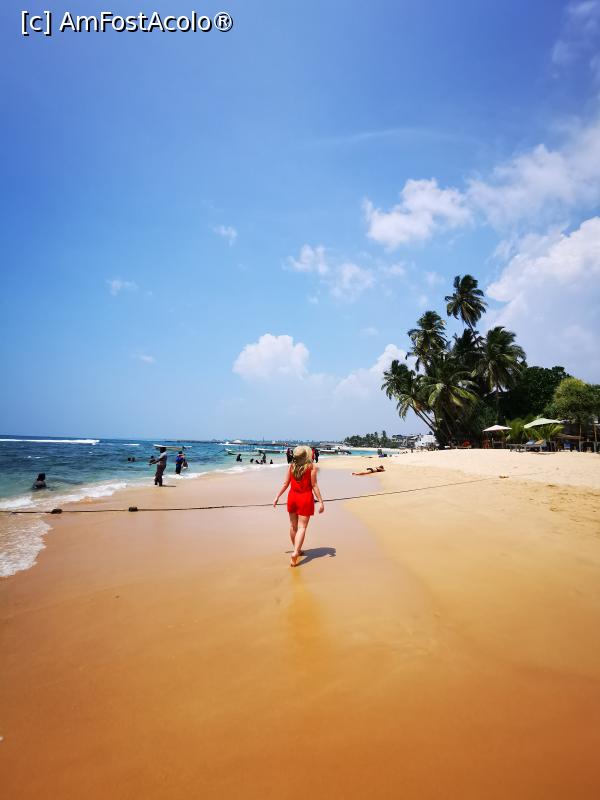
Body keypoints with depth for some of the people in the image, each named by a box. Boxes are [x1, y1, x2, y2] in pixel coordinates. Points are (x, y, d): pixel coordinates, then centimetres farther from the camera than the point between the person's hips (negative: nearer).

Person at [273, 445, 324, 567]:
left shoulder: (291, 466, 0)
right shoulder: (311, 467, -10)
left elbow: (285, 484, 2)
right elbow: (314, 486, -11)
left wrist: (277, 497, 11)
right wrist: (321, 502, -6)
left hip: (292, 497, 4)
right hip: (305, 499, -4)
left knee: (293, 526, 17)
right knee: (302, 527, -1)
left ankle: (297, 550, 30)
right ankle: (295, 553, -13)